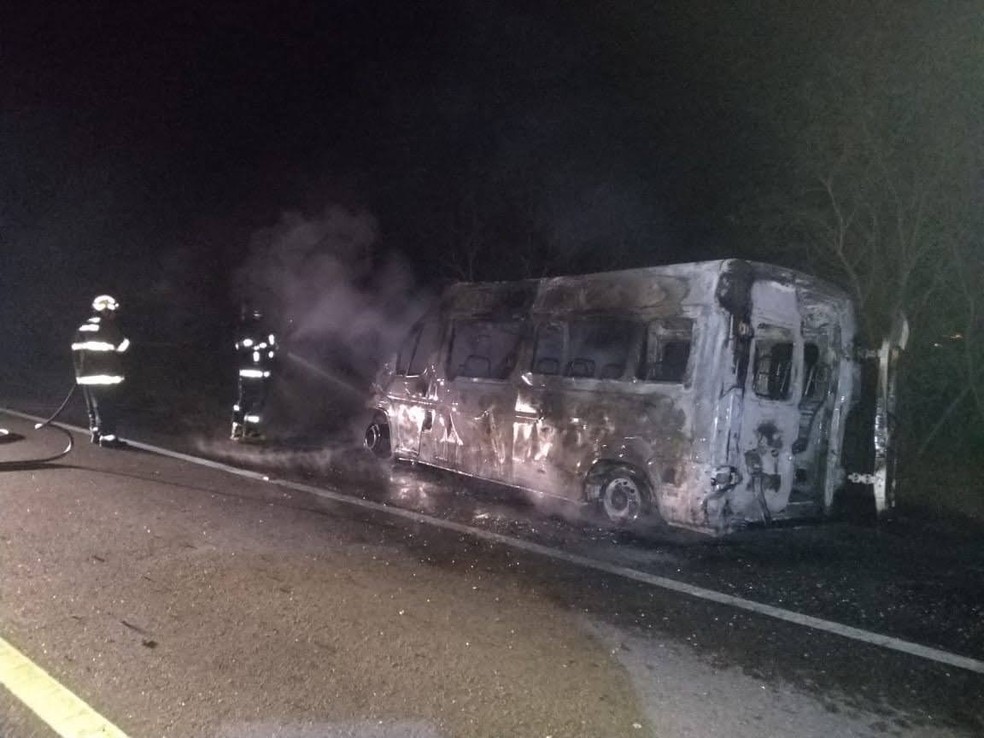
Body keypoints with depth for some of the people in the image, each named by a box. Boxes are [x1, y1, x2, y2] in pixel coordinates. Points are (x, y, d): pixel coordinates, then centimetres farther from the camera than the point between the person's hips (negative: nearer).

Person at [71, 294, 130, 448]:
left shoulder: (83, 327, 12)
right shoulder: (109, 327, -11)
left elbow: (76, 350, 14)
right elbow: (121, 346, -9)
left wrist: (80, 370, 20)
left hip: (86, 376, 8)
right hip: (105, 377, -8)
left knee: (93, 407, 17)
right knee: (107, 408, -5)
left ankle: (95, 433, 25)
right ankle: (108, 437, -5)